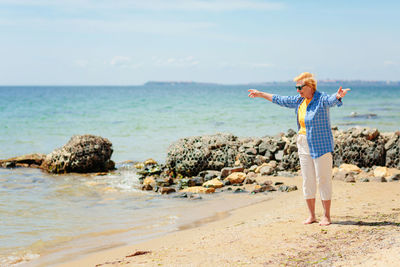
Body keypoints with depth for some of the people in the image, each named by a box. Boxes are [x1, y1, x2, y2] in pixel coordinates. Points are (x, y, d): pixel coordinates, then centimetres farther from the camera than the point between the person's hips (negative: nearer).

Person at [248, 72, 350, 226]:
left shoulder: (321, 99, -10)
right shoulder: (299, 100, 10)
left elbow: (332, 100, -32)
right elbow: (280, 100, 22)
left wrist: (338, 97, -56)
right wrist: (261, 94, 28)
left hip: (321, 145, -7)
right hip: (304, 144, 7)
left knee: (324, 179, -3)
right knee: (307, 180, 8)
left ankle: (326, 216, 5)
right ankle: (312, 216, 15)